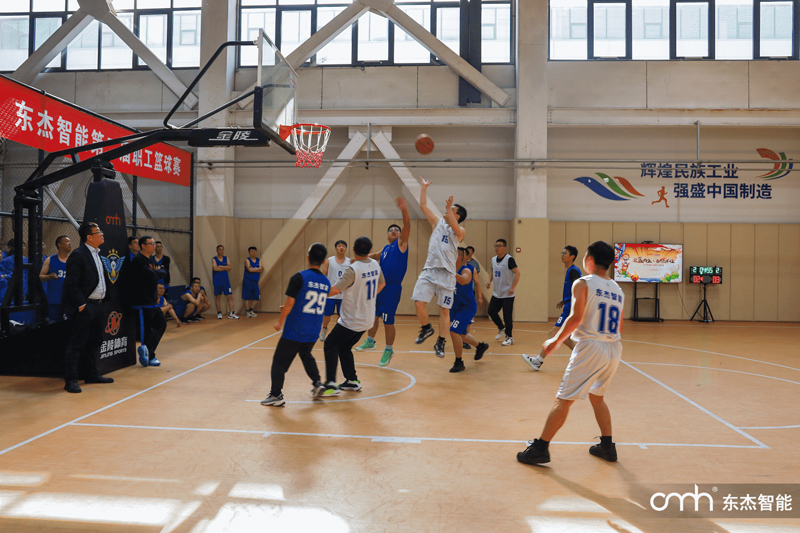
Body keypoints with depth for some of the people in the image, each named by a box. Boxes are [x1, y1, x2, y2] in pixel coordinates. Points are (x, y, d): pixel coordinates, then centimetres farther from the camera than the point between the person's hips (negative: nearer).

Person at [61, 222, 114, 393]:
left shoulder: (97, 254, 14)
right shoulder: (78, 255, -14)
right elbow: (71, 284, -17)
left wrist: (102, 300, 14)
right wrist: (81, 305, -18)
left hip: (97, 305, 9)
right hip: (85, 307, -9)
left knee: (93, 342, 17)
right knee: (76, 344, -3)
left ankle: (91, 374, 28)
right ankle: (71, 380, 3)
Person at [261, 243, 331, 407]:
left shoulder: (299, 277, -13)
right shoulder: (326, 282, 5)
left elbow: (290, 302, -14)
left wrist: (280, 321, 0)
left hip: (294, 331, -6)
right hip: (313, 332, 6)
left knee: (280, 361, 5)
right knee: (306, 355, 29)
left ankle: (276, 395, 4)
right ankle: (317, 383, 21)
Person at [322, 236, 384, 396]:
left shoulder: (353, 269, -21)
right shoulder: (375, 265, 3)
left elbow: (336, 289, -28)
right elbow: (381, 284, 21)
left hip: (351, 321, -7)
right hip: (367, 320, 7)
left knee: (330, 345, 2)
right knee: (344, 347, 20)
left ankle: (331, 384, -5)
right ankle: (352, 381, 23)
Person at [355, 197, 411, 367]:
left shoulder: (401, 243, -5)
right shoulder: (385, 248, 14)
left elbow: (407, 225, -23)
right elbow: (376, 256, 37)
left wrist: (404, 210, -39)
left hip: (392, 288, -7)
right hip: (379, 287, 7)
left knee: (388, 321, -2)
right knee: (374, 315, 18)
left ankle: (388, 350, 14)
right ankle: (370, 341, 38)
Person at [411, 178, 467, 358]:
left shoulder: (461, 231, 4)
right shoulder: (437, 223, 15)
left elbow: (456, 228, -20)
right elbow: (423, 205, 16)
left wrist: (448, 209, -22)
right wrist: (424, 187, 16)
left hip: (447, 273, -3)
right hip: (429, 270, 3)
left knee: (444, 309, 1)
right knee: (419, 303, -10)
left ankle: (440, 342, 14)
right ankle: (426, 328, 17)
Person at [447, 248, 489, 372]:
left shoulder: (466, 270, -18)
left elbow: (463, 281, -41)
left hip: (468, 307, -8)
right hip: (456, 307, 9)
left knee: (454, 331, -20)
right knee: (462, 334, 20)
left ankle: (459, 363, -8)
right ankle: (480, 346, 48)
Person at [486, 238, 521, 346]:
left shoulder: (509, 259, -14)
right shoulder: (493, 259, 8)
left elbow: (517, 273, -18)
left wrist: (512, 287, -25)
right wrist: (490, 281, 7)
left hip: (507, 294, -7)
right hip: (497, 293, 7)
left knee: (507, 316, -5)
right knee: (491, 311, 9)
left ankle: (509, 337, 6)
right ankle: (502, 328, 31)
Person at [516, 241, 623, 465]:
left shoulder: (583, 284, -5)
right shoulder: (617, 289, 13)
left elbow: (576, 317, -18)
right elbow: (618, 327, 17)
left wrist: (556, 341, -9)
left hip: (591, 347, -7)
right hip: (614, 348, 7)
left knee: (564, 400, -2)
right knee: (596, 396, 25)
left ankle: (541, 448, 0)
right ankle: (607, 446, 28)